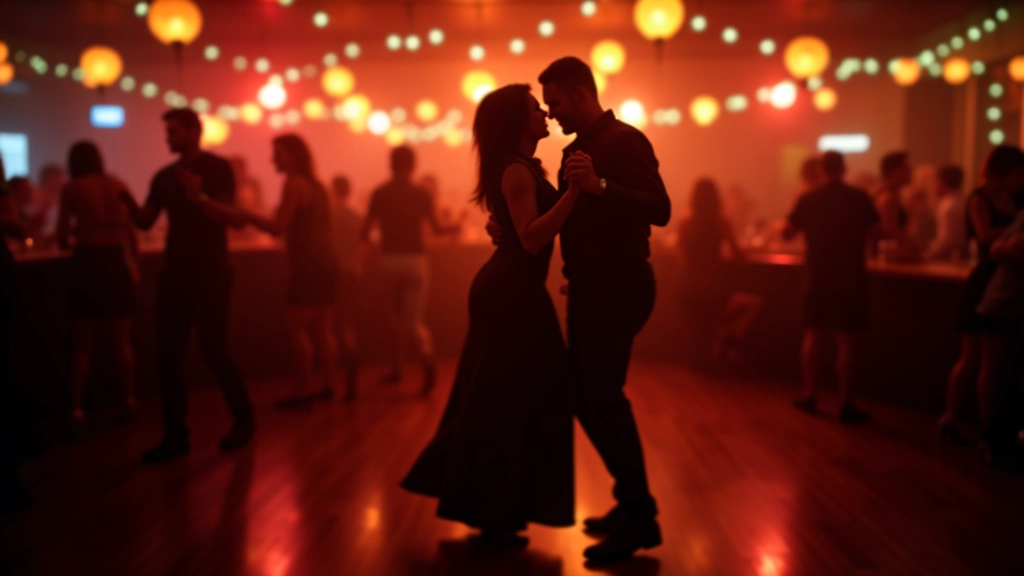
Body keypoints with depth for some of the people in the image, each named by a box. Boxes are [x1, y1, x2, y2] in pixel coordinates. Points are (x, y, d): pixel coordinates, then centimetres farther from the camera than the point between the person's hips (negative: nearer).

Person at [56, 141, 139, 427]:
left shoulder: (72, 189, -3)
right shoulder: (118, 186, 5)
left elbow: (62, 238, -3)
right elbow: (131, 234, 8)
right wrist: (135, 268, 17)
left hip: (87, 263, -3)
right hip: (118, 262, 3)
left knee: (82, 345, 6)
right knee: (121, 342, 16)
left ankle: (77, 409, 4)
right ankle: (129, 401, 21)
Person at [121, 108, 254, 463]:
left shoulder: (217, 168, -5)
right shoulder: (164, 177, 12)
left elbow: (227, 219, -12)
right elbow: (145, 222, 8)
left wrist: (199, 197, -28)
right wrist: (127, 200, -11)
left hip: (210, 275, -6)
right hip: (174, 274, 6)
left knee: (214, 351, -3)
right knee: (168, 356, 1)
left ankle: (244, 420, 17)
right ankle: (175, 435, 7)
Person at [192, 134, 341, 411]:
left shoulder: (294, 184, -10)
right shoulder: (316, 185, 18)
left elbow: (278, 228, -17)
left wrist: (244, 215, -12)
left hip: (309, 266, -9)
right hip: (324, 263, 9)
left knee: (297, 329, -5)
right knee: (320, 329, 13)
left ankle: (302, 391, -3)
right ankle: (328, 386, 17)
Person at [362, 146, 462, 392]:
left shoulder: (379, 193, 0)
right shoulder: (421, 194, -2)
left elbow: (365, 231, -2)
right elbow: (438, 230, 1)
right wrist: (457, 226, 21)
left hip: (389, 260, 1)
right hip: (415, 260, -1)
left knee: (401, 317, 19)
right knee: (412, 320, 4)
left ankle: (398, 368, 17)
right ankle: (426, 354, -22)